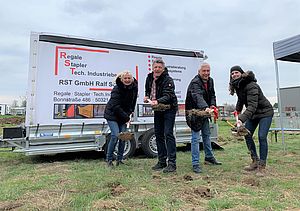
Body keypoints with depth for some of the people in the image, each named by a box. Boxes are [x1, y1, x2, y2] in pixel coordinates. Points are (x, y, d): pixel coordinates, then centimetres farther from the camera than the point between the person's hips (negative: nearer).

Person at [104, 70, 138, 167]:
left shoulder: (134, 87, -3)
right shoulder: (117, 89, -21)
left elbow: (133, 101, 15)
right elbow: (115, 106, -22)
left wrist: (130, 112, 5)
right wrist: (126, 117, -20)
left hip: (123, 115, 6)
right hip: (112, 115, -5)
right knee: (115, 135, -15)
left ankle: (119, 159, 13)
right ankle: (109, 159, 1)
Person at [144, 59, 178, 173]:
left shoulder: (168, 80, -18)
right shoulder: (149, 78, 4)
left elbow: (168, 96, -28)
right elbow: (147, 90, 21)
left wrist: (157, 101, -45)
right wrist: (146, 96, -1)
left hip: (169, 109, -7)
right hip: (157, 110, 7)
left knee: (168, 134, -13)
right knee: (158, 134, 9)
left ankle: (172, 163, -7)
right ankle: (162, 161, 20)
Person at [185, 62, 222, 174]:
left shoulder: (210, 81, 4)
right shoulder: (195, 82, -24)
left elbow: (212, 95, 10)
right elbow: (198, 96, -41)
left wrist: (212, 105, -11)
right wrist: (206, 107, -58)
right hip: (194, 112, -8)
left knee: (206, 135, 19)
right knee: (196, 138, -8)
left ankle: (209, 157, 36)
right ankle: (195, 164, -1)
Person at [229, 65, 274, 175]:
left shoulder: (251, 86, -29)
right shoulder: (237, 85, -1)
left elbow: (252, 106, -38)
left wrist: (241, 119, -47)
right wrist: (238, 109, 15)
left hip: (265, 112, -8)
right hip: (253, 113, 8)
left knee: (261, 137, -15)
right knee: (247, 135, 1)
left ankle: (262, 165, -6)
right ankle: (255, 161, 11)